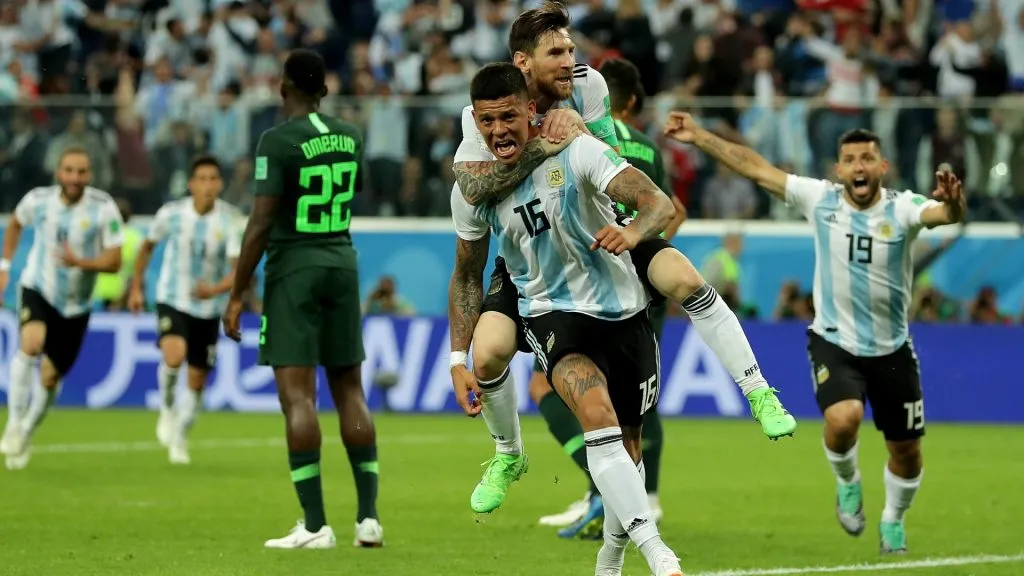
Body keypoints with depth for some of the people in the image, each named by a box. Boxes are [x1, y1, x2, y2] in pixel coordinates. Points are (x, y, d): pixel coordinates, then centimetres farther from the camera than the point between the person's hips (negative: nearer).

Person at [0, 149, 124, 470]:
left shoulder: (103, 208, -14)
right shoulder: (38, 200, -8)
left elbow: (114, 262, -13)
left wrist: (80, 262, -30)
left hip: (75, 306, 1)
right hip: (37, 290, -1)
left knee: (50, 377, 7)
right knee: (31, 344, -30)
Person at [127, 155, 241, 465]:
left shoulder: (230, 220, -15)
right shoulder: (171, 213, -11)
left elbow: (239, 268, -20)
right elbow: (148, 245, 8)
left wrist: (217, 289, -40)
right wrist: (136, 288, 11)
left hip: (209, 309, 1)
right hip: (172, 300, -1)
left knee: (197, 381, 8)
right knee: (174, 356, -29)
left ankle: (179, 439, 31)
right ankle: (167, 408, -1)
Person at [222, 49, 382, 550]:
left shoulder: (278, 141, -12)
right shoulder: (349, 137, 8)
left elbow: (261, 223, -15)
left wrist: (236, 294, -10)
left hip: (294, 268, -6)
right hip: (342, 261, 6)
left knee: (297, 393, -7)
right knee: (349, 389, 10)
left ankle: (315, 524, -12)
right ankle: (368, 517, 7)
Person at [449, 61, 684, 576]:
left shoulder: (576, 152, -17)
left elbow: (659, 204, -26)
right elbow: (467, 277, 9)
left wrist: (632, 231, -49)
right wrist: (460, 362, 2)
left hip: (623, 311, 0)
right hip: (553, 315, 0)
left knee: (626, 444, 12)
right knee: (597, 414, -29)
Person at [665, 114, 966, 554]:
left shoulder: (903, 209, -14)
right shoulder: (820, 199, -9)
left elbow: (946, 214, -35)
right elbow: (756, 168, -6)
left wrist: (952, 202, -59)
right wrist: (699, 136, -7)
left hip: (892, 350, 1)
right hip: (834, 342, -1)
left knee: (905, 451, 11)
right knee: (843, 419, -29)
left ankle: (893, 521, 41)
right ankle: (847, 483, 5)